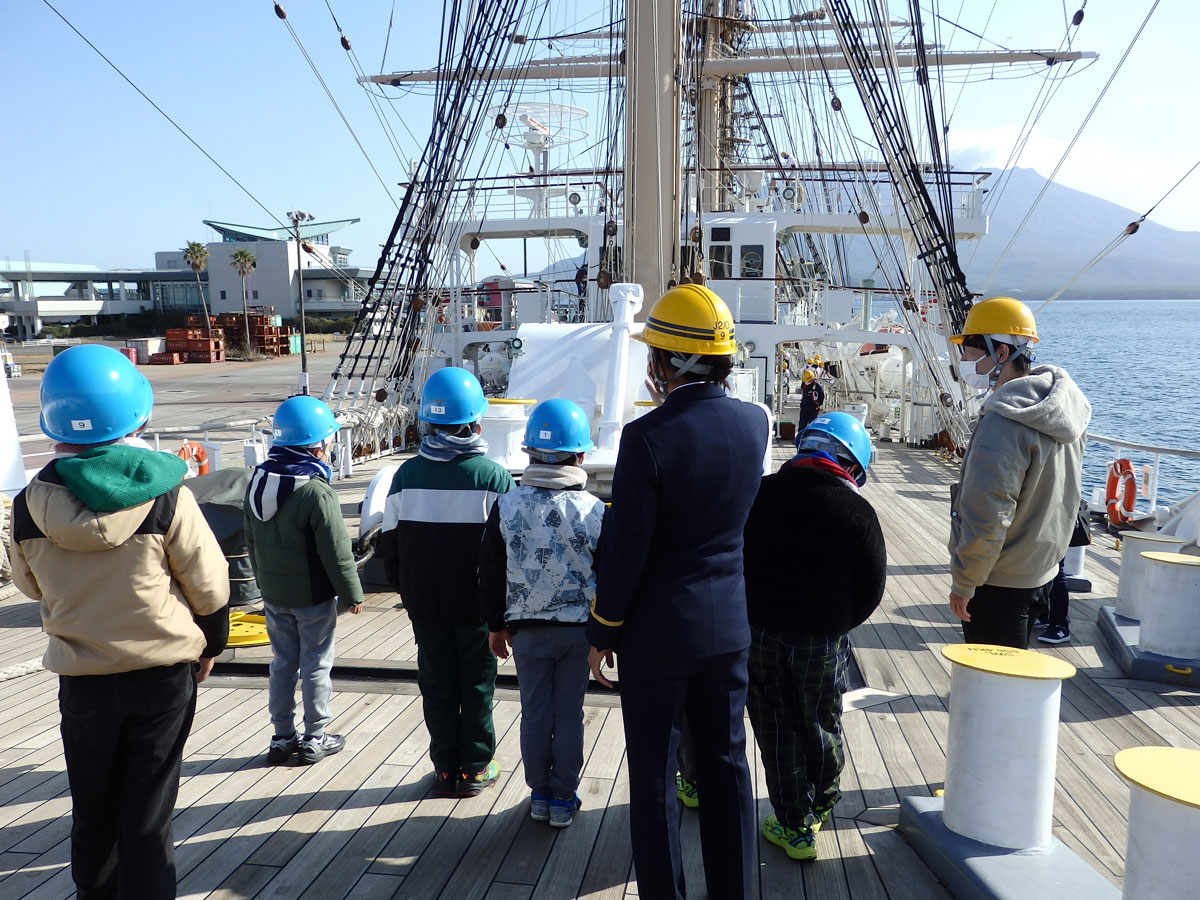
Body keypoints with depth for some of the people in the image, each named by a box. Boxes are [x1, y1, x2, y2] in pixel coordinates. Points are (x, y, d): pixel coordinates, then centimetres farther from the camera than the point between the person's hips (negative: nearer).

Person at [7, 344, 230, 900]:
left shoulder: (30, 506, -9)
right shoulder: (164, 496, -16)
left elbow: (31, 585, 8)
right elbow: (208, 586, -7)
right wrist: (210, 645, 10)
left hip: (81, 681, 2)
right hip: (163, 674, -2)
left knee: (93, 813, 20)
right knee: (148, 814, 9)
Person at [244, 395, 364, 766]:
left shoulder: (258, 480, 2)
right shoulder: (317, 492, -23)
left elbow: (252, 540, 12)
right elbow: (336, 551, -19)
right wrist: (352, 594, -8)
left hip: (273, 593, 7)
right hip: (313, 596, -7)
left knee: (282, 663, 16)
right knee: (316, 665, 6)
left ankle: (282, 737, 23)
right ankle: (315, 738, 16)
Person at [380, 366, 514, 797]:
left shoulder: (407, 475, -5)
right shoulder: (494, 476, -14)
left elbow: (390, 545, 2)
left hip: (425, 604, 2)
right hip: (478, 604, -2)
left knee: (437, 686, 14)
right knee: (477, 685, 11)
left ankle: (445, 768, 22)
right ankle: (475, 768, 21)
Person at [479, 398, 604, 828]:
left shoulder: (506, 505, -7)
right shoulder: (594, 510, -12)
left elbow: (490, 574, 1)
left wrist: (496, 624, 13)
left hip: (526, 629, 1)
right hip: (579, 628, -1)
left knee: (535, 713, 13)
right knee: (569, 715, 10)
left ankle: (539, 795, 24)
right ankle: (563, 800, 20)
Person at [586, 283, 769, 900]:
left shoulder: (647, 436, -21)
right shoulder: (753, 421, -4)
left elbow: (625, 549, -17)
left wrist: (603, 629, -3)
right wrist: (677, 401, 8)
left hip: (658, 631, -5)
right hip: (728, 627, 6)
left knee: (653, 778, 10)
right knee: (726, 765, 17)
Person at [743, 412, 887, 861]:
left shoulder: (759, 494, -7)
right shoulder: (856, 512, -14)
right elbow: (872, 588, -6)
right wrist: (836, 626, 10)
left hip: (758, 634, 1)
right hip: (823, 640, -1)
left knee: (777, 729, 14)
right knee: (821, 727, 20)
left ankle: (795, 827, 23)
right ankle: (821, 806, 42)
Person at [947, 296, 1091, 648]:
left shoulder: (1004, 422, -26)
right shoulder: (1064, 405, 4)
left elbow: (986, 520, -27)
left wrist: (963, 584, -16)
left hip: (999, 584, -9)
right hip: (1041, 572, 9)